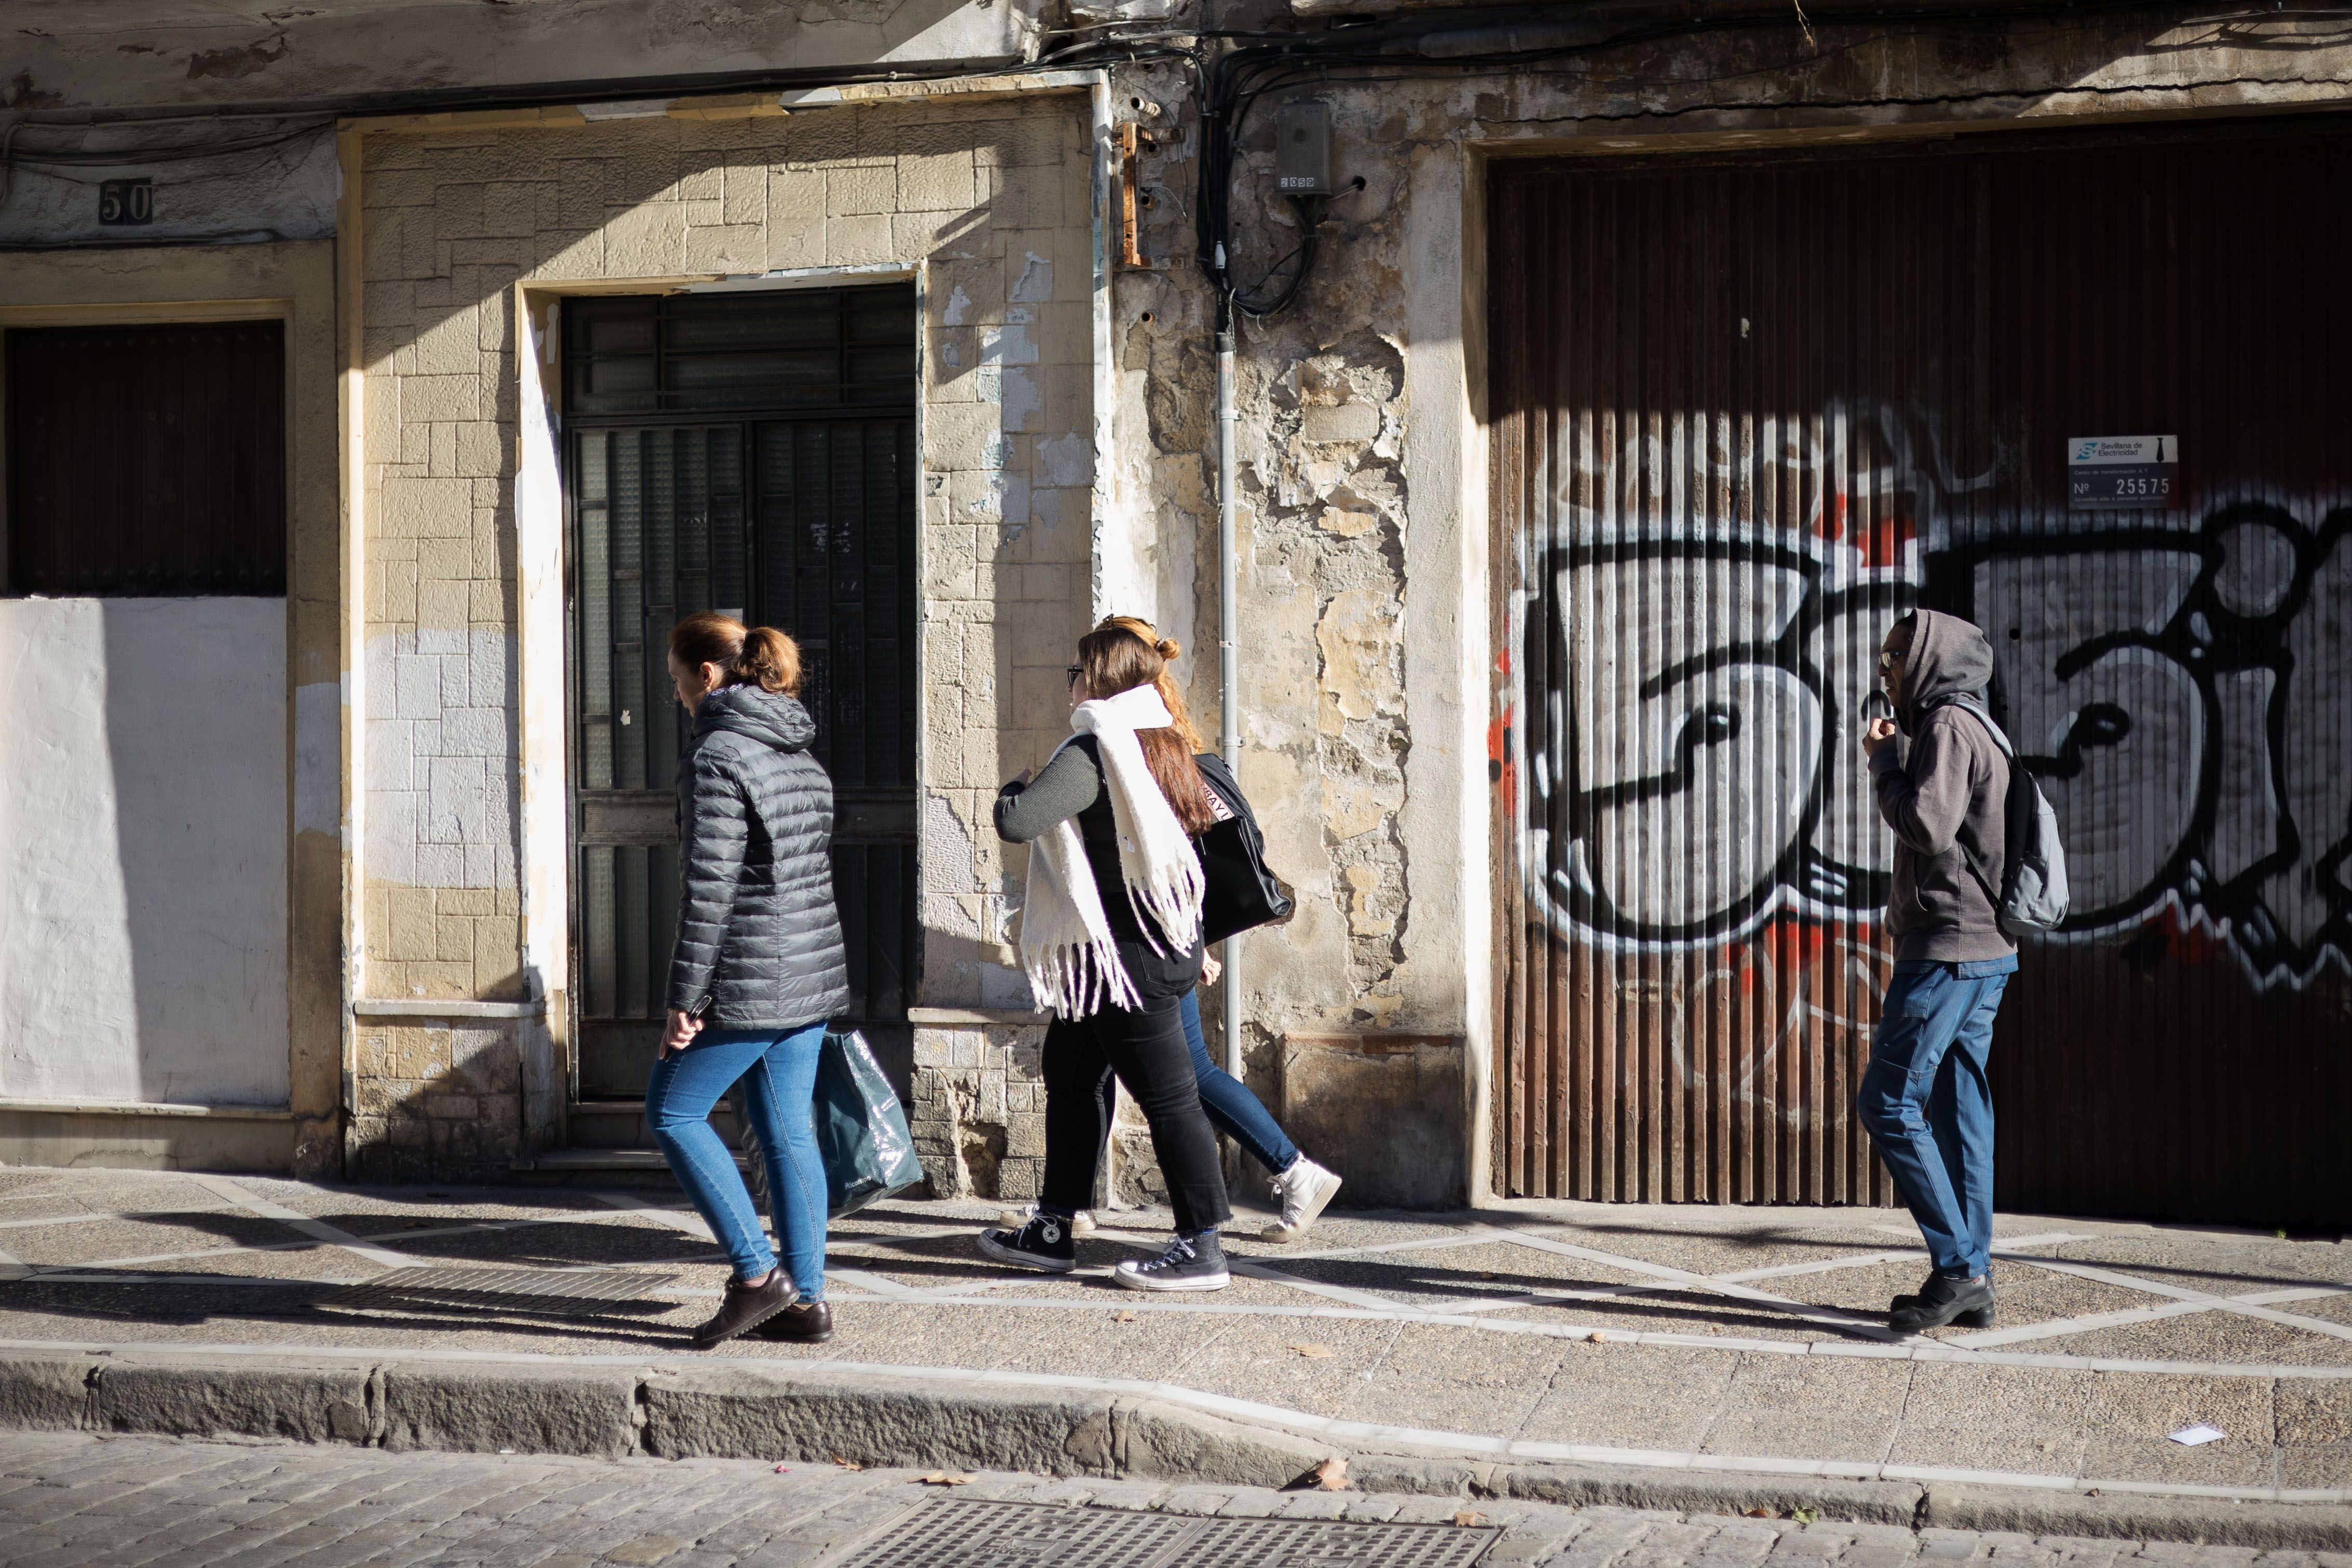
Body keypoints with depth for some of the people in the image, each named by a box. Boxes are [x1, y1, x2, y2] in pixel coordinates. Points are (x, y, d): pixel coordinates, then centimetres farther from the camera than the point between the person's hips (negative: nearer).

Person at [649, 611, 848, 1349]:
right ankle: (807, 1299, 13)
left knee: (672, 1112, 5)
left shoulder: (717, 756, -15)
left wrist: (685, 998, -15)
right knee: (788, 1133, 11)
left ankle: (757, 1274, 0)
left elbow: (708, 888, -18)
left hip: (750, 982, -8)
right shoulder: (803, 755, 13)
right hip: (812, 974, 9)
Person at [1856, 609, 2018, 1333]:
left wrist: (1884, 759, -10)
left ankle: (1957, 1267, -9)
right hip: (1984, 949, 10)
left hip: (1949, 948, -10)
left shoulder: (1949, 725, -11)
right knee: (1958, 1113, 9)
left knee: (1888, 1102, -8)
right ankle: (1971, 1283, 10)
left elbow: (1928, 826, -21)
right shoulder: (1977, 730, 20)